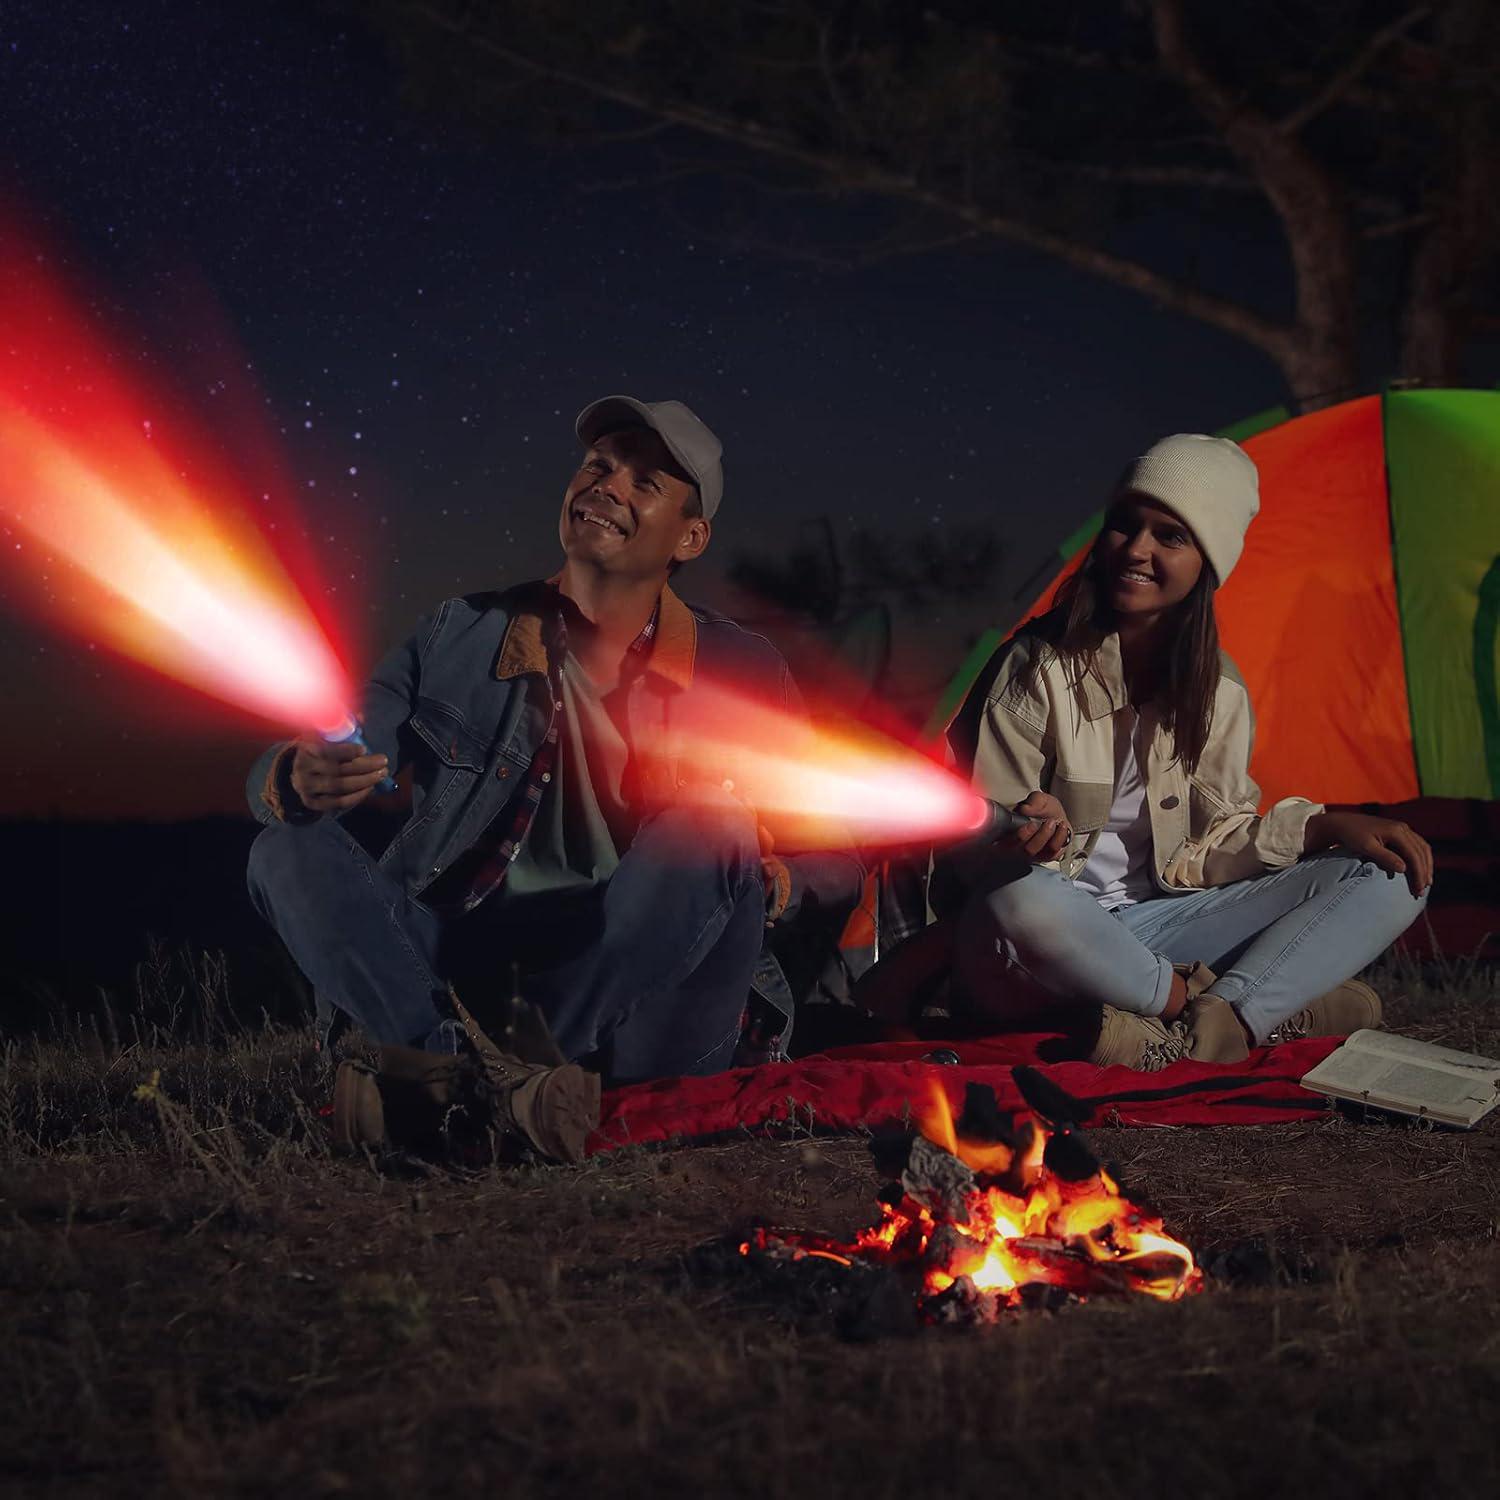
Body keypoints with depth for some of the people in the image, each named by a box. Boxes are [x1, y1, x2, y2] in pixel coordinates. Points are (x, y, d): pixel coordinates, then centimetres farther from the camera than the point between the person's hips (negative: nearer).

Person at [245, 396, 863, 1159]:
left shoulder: (738, 672, 5)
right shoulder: (463, 636, 6)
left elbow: (835, 856, 6)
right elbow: (273, 778, 1)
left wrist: (755, 884, -17)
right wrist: (305, 780, -24)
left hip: (640, 1015, -1)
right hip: (458, 976, 2)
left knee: (715, 830, -27)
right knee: (291, 850, -16)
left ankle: (442, 1075, -28)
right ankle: (481, 1070, -38)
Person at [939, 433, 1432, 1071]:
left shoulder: (1217, 689, 4)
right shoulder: (1039, 667, -12)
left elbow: (1214, 844, 7)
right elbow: (975, 854, -11)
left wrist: (1328, 826, -8)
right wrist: (1022, 839, -34)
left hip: (1152, 927, 5)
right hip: (1050, 943, -5)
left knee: (1390, 880, -8)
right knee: (1020, 898, -44)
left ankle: (1211, 1030, -30)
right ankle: (1272, 1010, -22)